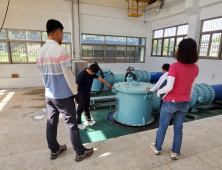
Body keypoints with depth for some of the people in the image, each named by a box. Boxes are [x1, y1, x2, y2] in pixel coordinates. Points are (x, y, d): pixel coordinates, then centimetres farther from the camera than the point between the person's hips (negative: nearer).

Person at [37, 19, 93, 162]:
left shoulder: (40, 51, 6)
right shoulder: (60, 50, -18)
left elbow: (43, 74, 12)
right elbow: (68, 75, -18)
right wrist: (75, 92, -7)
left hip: (49, 95, 8)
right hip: (63, 96, -7)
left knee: (51, 123, 16)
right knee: (71, 125, 4)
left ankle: (54, 150, 33)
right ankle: (80, 153, 19)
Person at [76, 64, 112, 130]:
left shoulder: (92, 74, -1)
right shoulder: (82, 74, -25)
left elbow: (99, 78, 7)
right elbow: (77, 85, -22)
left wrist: (107, 84, 12)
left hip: (88, 93, 8)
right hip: (81, 95, -8)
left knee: (87, 108, 20)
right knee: (80, 109, 4)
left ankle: (88, 120, 35)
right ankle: (78, 123, 19)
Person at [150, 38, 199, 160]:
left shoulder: (174, 67, -21)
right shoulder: (195, 68, -3)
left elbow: (169, 87, -25)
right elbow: (192, 87, 7)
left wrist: (159, 91, -6)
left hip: (171, 102, -5)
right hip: (184, 103, 5)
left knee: (162, 126, 15)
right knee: (178, 128, 19)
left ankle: (157, 148, 35)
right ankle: (175, 152, 34)